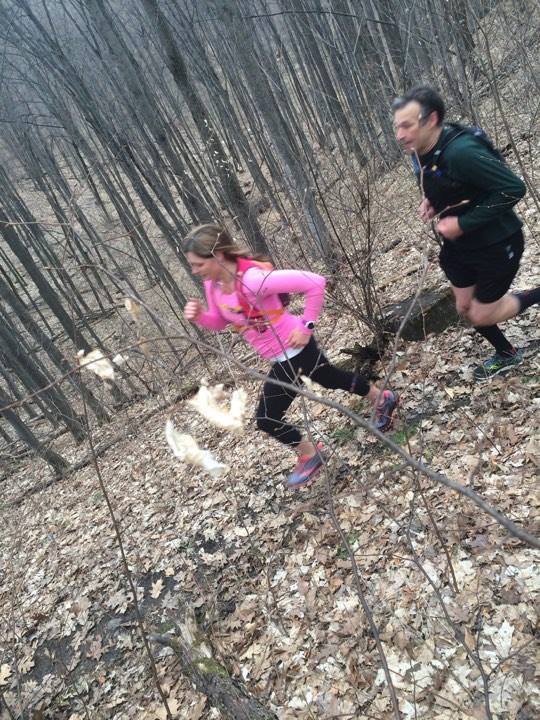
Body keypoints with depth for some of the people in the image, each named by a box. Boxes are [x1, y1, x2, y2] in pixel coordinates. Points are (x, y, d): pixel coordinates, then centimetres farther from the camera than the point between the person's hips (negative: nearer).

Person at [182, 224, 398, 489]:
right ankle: (382, 399, 55)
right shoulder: (213, 284, -8)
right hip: (282, 354, 9)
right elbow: (220, 322, 8)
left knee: (267, 419, 1)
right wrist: (199, 316, -13)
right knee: (331, 378, 30)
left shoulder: (253, 279, -34)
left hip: (293, 351, -9)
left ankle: (310, 455, 29)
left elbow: (315, 282, -32)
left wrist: (307, 327, -24)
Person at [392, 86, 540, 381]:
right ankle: (506, 355, 41)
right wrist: (431, 201, -5)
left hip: (496, 244, -8)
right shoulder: (421, 153, -4)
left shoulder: (461, 151, -31)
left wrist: (462, 223, -29)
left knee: (482, 316, 1)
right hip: (459, 244, 8)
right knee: (465, 308, 17)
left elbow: (513, 188, -31)